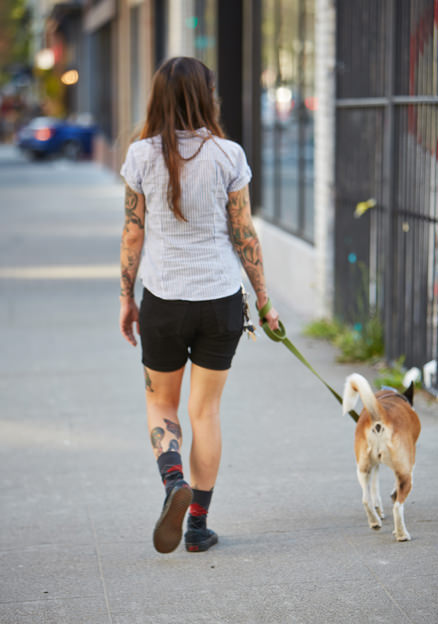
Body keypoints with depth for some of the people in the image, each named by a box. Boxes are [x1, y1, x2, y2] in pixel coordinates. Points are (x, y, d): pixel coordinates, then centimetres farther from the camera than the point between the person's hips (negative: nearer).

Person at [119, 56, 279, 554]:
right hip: (220, 298, 0)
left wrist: (126, 298, 9)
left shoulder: (141, 155, -5)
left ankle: (174, 482, -9)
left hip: (162, 299, 0)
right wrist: (264, 300, 8)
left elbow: (133, 234, -2)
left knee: (161, 402, 18)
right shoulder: (227, 155, -6)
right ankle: (198, 524, 15)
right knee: (205, 410, 11)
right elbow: (244, 235, -2)